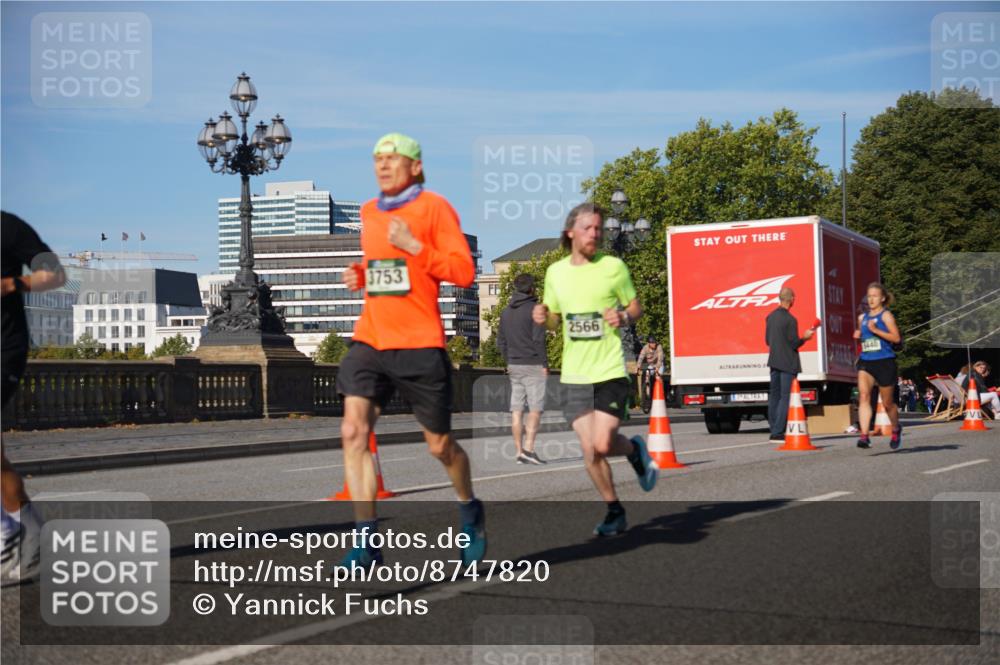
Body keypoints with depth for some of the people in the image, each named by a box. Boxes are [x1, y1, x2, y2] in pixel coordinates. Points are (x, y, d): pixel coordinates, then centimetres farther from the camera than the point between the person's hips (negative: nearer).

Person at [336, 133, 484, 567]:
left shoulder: (434, 208, -4)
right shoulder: (369, 213, 15)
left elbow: (464, 272, -9)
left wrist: (414, 246, -18)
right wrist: (361, 276, 9)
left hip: (419, 344, -5)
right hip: (370, 340, 5)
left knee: (439, 444, 7)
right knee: (353, 431, -13)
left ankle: (470, 511, 37)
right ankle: (366, 542, -10)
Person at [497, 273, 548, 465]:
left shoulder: (506, 312, 13)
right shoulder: (534, 309, -9)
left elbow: (500, 341, 15)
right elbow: (538, 339, -14)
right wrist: (544, 364, -10)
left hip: (514, 366, 6)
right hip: (533, 365, -6)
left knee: (516, 410, 5)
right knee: (535, 408, -6)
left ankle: (519, 451, 5)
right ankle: (528, 448, -16)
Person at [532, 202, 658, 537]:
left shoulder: (613, 267, -3)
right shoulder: (555, 272, 7)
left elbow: (636, 306, 7)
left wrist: (624, 317, -15)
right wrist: (543, 318, -5)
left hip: (610, 371, -3)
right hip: (573, 375, 3)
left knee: (602, 444, -14)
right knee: (590, 451, 1)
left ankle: (634, 450, 20)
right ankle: (614, 512, 18)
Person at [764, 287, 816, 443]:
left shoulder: (770, 317, 7)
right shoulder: (790, 319, -16)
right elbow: (794, 344, -15)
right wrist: (804, 337, 1)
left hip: (774, 361, 8)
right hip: (788, 363, -7)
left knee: (774, 396, 11)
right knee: (785, 397, -5)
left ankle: (775, 431, 14)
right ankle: (778, 433, -9)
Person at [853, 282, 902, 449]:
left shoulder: (885, 315, -4)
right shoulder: (862, 317, 13)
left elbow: (896, 338, -14)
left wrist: (875, 330, -21)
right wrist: (858, 336, 6)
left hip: (885, 362, -4)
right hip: (865, 362, 4)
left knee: (887, 403, 9)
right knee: (864, 394, -21)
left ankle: (896, 430, 38)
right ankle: (864, 435, -28)